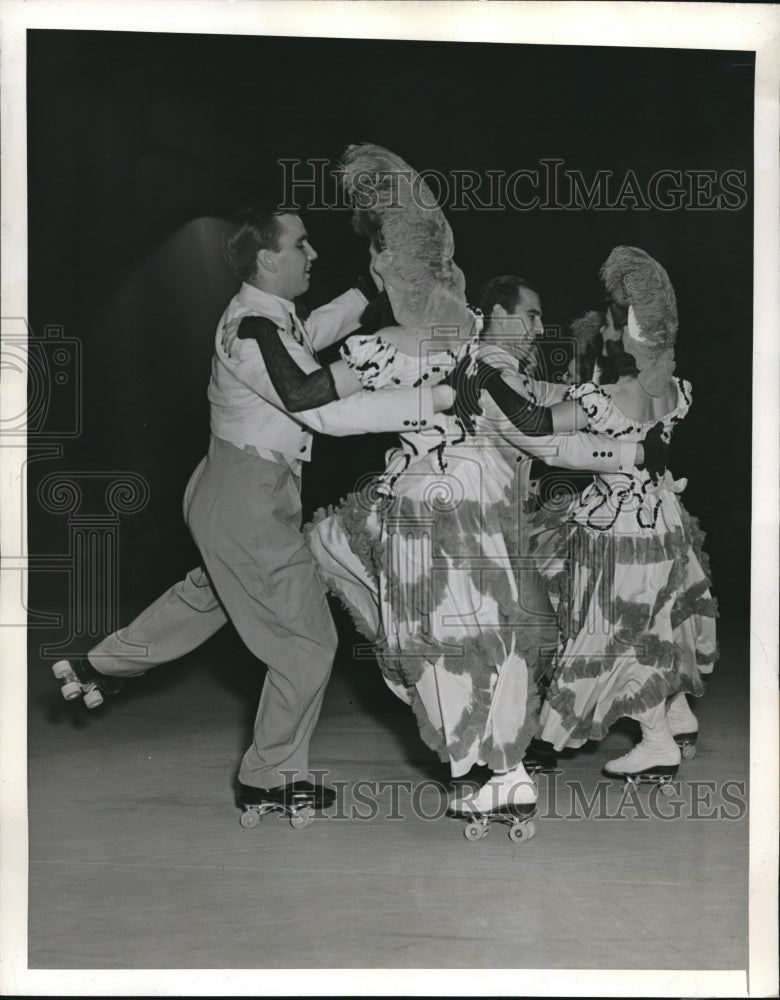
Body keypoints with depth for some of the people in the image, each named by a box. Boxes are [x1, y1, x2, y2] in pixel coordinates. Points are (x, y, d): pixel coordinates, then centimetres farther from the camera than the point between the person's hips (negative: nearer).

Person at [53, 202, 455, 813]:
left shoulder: (265, 314, 4)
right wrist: (436, 398, -33)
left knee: (208, 594, 34)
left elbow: (311, 334, 28)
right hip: (250, 506, -10)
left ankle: (103, 665, 48)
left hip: (225, 493, 10)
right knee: (307, 642, 2)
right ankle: (273, 777, 17)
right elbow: (331, 411, -33)